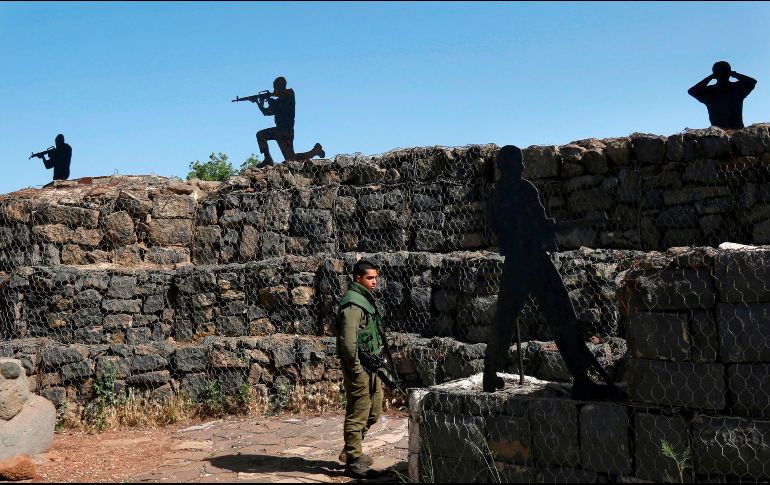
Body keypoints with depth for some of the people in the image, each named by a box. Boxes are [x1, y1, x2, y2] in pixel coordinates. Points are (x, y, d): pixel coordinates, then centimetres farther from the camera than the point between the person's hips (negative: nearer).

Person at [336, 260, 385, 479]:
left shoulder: (366, 300, 15)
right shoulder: (353, 304, -17)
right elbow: (348, 341, -24)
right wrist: (357, 369, -20)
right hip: (359, 368, -10)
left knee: (374, 412, 19)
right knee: (357, 415, -2)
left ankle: (350, 450, 32)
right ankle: (353, 461, 9)